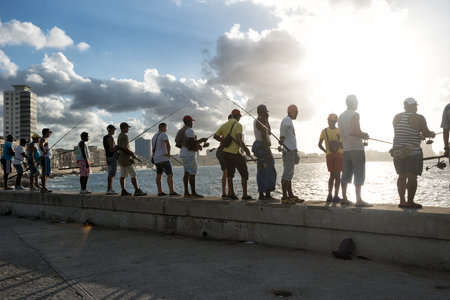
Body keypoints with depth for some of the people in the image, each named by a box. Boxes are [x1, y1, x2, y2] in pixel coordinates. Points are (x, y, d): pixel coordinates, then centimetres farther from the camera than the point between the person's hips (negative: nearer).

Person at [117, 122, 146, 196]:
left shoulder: (119, 136, 17)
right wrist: (132, 154, -12)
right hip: (125, 159, -10)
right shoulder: (124, 136, -15)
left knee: (123, 175, 8)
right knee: (133, 174, -9)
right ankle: (137, 190, -10)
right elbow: (125, 148, -24)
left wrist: (131, 153, 15)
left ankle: (123, 191, 9)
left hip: (121, 158, 10)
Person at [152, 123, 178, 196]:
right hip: (163, 158, -9)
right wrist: (168, 153, -17)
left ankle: (160, 192, 8)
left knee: (159, 175, 9)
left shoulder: (154, 136, 16)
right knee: (170, 174, -9)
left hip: (156, 159, 9)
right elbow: (168, 144, -31)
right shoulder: (164, 135, -13)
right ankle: (172, 192, -15)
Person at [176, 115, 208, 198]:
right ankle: (193, 193, -7)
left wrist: (197, 145, 20)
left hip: (183, 153, 10)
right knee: (192, 173, -8)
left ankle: (186, 193, 7)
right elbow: (193, 142, -21)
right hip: (189, 154, -10)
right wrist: (202, 140, -7)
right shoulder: (189, 130, -13)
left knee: (187, 173, 8)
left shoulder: (181, 130, 18)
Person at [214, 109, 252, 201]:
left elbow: (215, 136, 13)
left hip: (225, 152, 6)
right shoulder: (238, 125, -8)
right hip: (234, 153, -6)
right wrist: (246, 149, -9)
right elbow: (239, 140, -19)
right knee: (244, 173, 4)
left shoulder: (225, 125, 11)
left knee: (230, 174, 14)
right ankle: (245, 195, 1)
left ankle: (231, 194, 13)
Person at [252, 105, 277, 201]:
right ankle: (267, 195, -13)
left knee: (261, 172, 9)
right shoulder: (262, 120, -11)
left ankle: (261, 194, 9)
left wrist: (267, 119, 20)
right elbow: (264, 136, -20)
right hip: (262, 146, -10)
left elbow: (268, 132, 26)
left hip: (258, 145, 10)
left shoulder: (256, 121, 19)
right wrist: (268, 152, -23)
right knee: (269, 171, -10)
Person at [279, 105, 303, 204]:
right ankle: (285, 197, -9)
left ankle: (290, 195, 19)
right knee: (287, 174, -10)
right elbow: (284, 128, -28)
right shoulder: (287, 120, -8)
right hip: (289, 150, -11)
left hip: (291, 150, 11)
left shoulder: (288, 120, 23)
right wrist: (282, 139, -44)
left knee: (289, 174, 13)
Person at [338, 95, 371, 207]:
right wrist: (364, 136, 1)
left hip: (345, 149, 7)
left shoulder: (341, 116, 15)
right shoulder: (355, 115, -9)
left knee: (346, 174, 8)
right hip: (357, 148, -7)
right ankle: (359, 200, -9)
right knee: (359, 174, -6)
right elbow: (356, 131, -19)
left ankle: (344, 198, 10)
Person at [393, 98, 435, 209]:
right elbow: (426, 133, -10)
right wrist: (432, 134, 14)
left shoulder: (396, 117, 8)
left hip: (398, 151, 6)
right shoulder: (419, 118, -9)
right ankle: (410, 202, 1)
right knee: (412, 177, -1)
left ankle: (402, 201, 11)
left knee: (402, 176, 11)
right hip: (413, 152, -5)